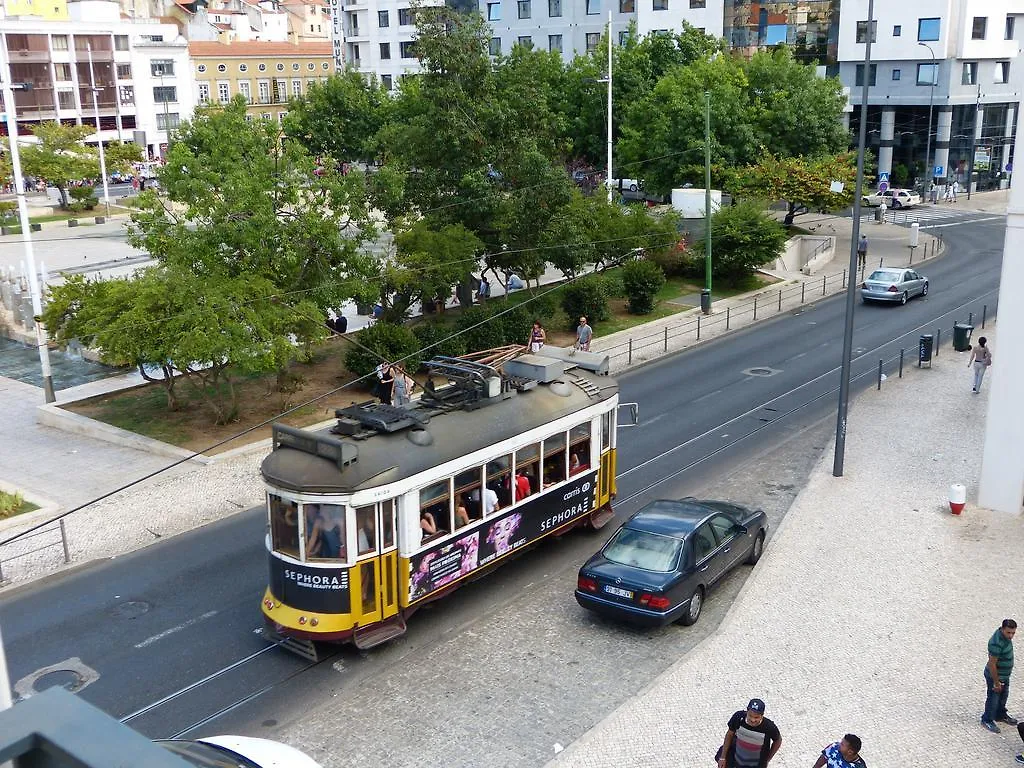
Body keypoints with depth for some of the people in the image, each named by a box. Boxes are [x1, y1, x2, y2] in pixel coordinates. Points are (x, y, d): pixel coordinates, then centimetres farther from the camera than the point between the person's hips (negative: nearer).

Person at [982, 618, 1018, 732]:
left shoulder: (1005, 636, -6)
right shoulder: (996, 643, -36)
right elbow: (992, 664, -29)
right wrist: (996, 682, -21)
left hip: (1005, 675, 9)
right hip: (995, 676, -9)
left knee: (1003, 696, 27)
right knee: (993, 699, 9)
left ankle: (1000, 715, 48)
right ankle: (987, 721, 28)